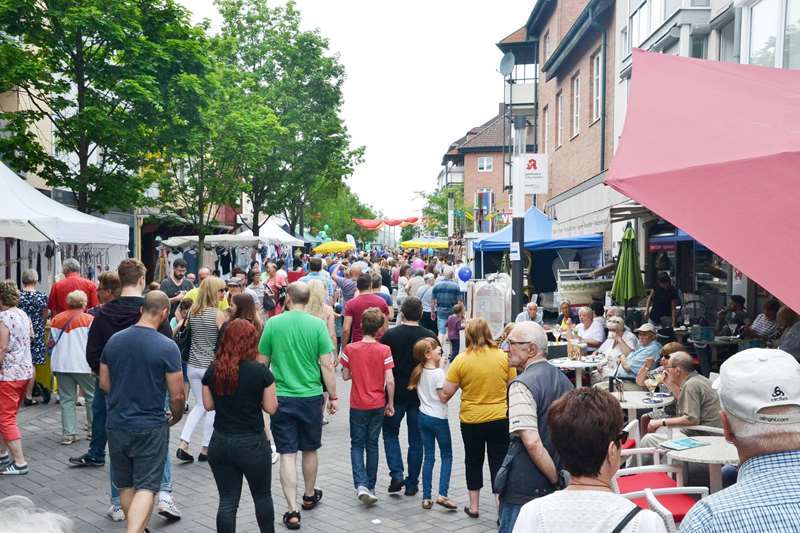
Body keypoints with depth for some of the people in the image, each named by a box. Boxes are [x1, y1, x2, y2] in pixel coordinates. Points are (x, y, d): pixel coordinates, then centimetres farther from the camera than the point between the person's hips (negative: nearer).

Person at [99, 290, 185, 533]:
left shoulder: (114, 340, 0)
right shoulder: (167, 347, -15)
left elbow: (104, 383, 9)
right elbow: (177, 395, -11)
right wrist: (175, 417, 9)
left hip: (116, 425, 5)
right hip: (151, 428, -5)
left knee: (125, 485, 19)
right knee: (146, 487, 2)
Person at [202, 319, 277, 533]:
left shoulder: (213, 370, -3)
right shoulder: (260, 371, -14)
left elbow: (208, 405, 5)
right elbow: (271, 408, -9)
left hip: (220, 443, 3)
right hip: (252, 444, -3)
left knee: (227, 501, 9)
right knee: (262, 497, 17)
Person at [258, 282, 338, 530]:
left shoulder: (272, 324, -5)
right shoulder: (317, 325, -8)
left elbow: (262, 362, 2)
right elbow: (327, 365, -8)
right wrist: (333, 396, 3)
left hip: (281, 398, 0)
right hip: (311, 397, 1)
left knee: (287, 454, 4)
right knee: (309, 450, 19)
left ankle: (292, 510, 1)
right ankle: (309, 496, 38)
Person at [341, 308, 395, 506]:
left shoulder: (350, 349, -8)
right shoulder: (384, 350, -10)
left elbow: (345, 376, -2)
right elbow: (390, 381, -12)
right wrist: (390, 404, 0)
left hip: (358, 405, 0)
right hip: (378, 405, 1)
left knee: (357, 445, 10)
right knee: (372, 444, 14)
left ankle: (361, 485, -8)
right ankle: (370, 487, 20)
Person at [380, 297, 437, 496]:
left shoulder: (390, 335, -8)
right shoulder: (430, 336, -4)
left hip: (396, 393, -1)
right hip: (421, 395, 1)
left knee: (390, 433, 16)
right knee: (416, 439, 10)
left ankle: (396, 474, 1)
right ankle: (412, 484, 15)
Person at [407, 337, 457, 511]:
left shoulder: (419, 372, 3)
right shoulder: (439, 373, -17)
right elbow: (444, 397, -15)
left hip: (423, 416, 6)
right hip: (438, 418, -6)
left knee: (428, 457, 10)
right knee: (446, 456, 7)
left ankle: (426, 497, 9)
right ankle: (442, 494, -3)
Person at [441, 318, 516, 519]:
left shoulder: (461, 359, -10)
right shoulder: (503, 357, -7)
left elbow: (447, 392, -7)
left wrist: (442, 399, 13)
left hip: (471, 420, 0)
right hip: (500, 419, 0)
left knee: (473, 461, 18)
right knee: (499, 463, 8)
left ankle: (473, 506, 26)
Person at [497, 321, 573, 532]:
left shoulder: (522, 385, -18)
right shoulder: (563, 379, 9)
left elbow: (532, 442, -26)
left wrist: (556, 477, -15)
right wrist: (561, 479, 18)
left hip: (524, 490, -8)